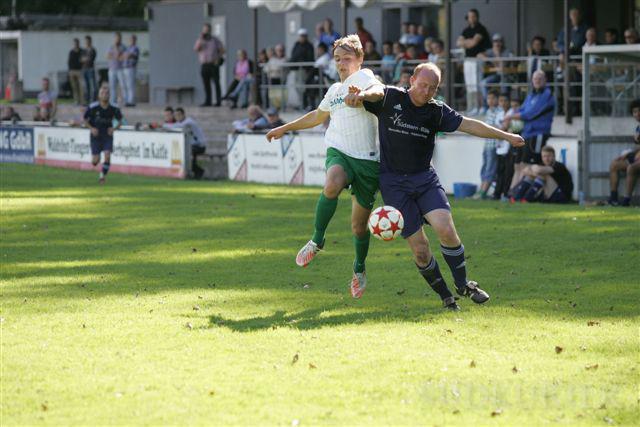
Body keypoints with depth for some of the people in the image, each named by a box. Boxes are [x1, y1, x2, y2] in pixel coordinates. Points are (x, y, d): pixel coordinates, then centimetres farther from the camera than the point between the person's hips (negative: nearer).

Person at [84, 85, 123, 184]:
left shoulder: (114, 108, -8)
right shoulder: (93, 107, -12)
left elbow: (120, 120, 8)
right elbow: (85, 120, 1)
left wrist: (114, 128, -10)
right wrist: (91, 128, -14)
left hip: (107, 135, 1)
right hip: (96, 135, -1)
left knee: (107, 155, -17)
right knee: (95, 161, -3)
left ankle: (102, 175, 2)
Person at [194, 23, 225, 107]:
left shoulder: (215, 40, 5)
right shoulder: (200, 40, 11)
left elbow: (222, 50, 5)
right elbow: (196, 49, -7)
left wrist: (218, 58, -7)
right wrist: (201, 39, -13)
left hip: (213, 64, -3)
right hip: (204, 65, 3)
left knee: (216, 83, -6)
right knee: (206, 84, 2)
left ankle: (218, 101, -7)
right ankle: (208, 101, 6)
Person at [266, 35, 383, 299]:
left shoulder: (364, 77, 0)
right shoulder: (335, 89, 22)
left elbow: (379, 91, -25)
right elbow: (317, 116, 39)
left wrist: (364, 95, -48)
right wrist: (285, 129, 44)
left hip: (367, 159, -4)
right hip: (339, 153, 4)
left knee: (359, 225, 2)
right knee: (331, 187, -34)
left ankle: (359, 269, 28)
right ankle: (317, 241, -18)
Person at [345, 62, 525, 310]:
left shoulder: (436, 111, 4)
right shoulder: (390, 98, -5)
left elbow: (469, 125, 4)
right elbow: (376, 93, -26)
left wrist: (506, 136, 0)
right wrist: (360, 95, -51)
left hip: (425, 178, 2)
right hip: (393, 182, -2)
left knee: (446, 230, -19)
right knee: (419, 249, -7)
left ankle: (462, 283, 3)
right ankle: (444, 295, 12)